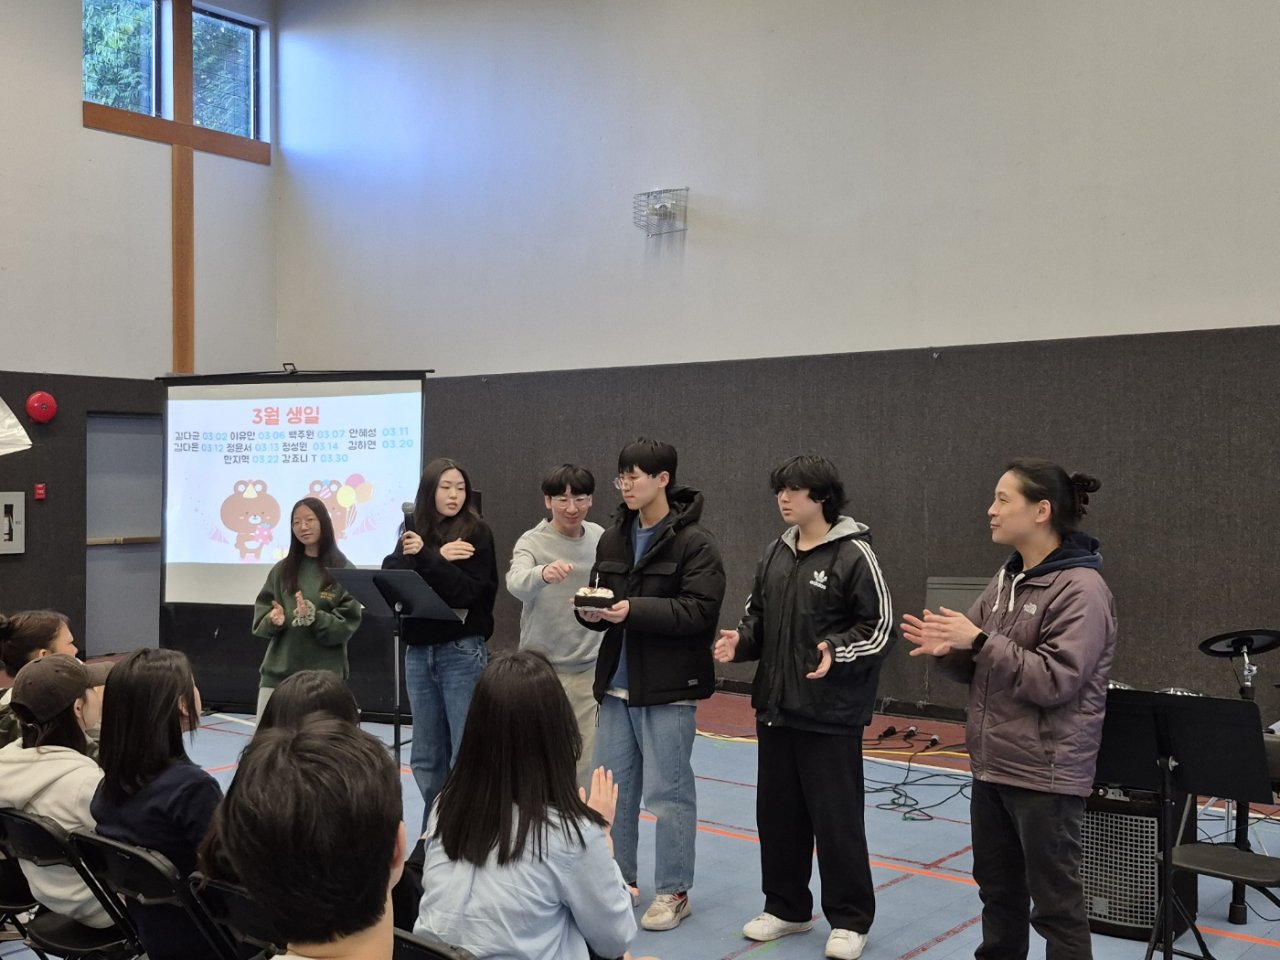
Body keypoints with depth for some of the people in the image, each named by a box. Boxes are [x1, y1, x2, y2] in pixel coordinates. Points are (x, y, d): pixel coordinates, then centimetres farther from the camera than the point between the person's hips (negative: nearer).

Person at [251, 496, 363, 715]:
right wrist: (273, 620, -13)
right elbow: (260, 619, 9)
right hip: (278, 672, 3)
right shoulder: (282, 570, 9)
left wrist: (313, 618, -22)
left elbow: (347, 624, -6)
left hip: (324, 674, -3)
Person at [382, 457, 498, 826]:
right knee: (426, 758, 10)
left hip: (462, 652, -5)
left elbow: (466, 591, -12)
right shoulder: (414, 533, 10)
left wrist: (424, 556, -19)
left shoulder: (476, 532, -2)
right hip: (419, 652, 5)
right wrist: (438, 557, -14)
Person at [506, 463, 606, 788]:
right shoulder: (532, 542, -11)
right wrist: (542, 573, -53)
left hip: (590, 669, 3)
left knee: (587, 763, 3)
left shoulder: (600, 537, 4)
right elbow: (516, 584, -32)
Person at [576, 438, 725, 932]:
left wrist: (635, 610, -25)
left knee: (668, 793, 2)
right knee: (611, 788, 12)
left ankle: (673, 892, 16)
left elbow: (701, 611, -18)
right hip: (616, 683, 6)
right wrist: (590, 610, -7)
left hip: (668, 687, -6)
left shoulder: (694, 542, -10)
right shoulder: (612, 538, 9)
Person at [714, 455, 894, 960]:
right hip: (775, 706, 7)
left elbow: (880, 626, -11)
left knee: (836, 817, 1)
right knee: (777, 812, 14)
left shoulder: (854, 554, -11)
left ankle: (849, 919, 16)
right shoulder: (775, 554, 9)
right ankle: (786, 907, 30)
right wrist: (740, 640, -2)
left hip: (831, 714, -7)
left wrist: (837, 652, -24)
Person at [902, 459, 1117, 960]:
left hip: (1046, 775, -8)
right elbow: (979, 667, 14)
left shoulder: (1082, 589, -16)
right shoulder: (1006, 578, 9)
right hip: (992, 767, 8)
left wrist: (979, 641, -23)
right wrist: (948, 648, -7)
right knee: (999, 892, 20)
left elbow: (1054, 680, -23)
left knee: (1055, 904, 4)